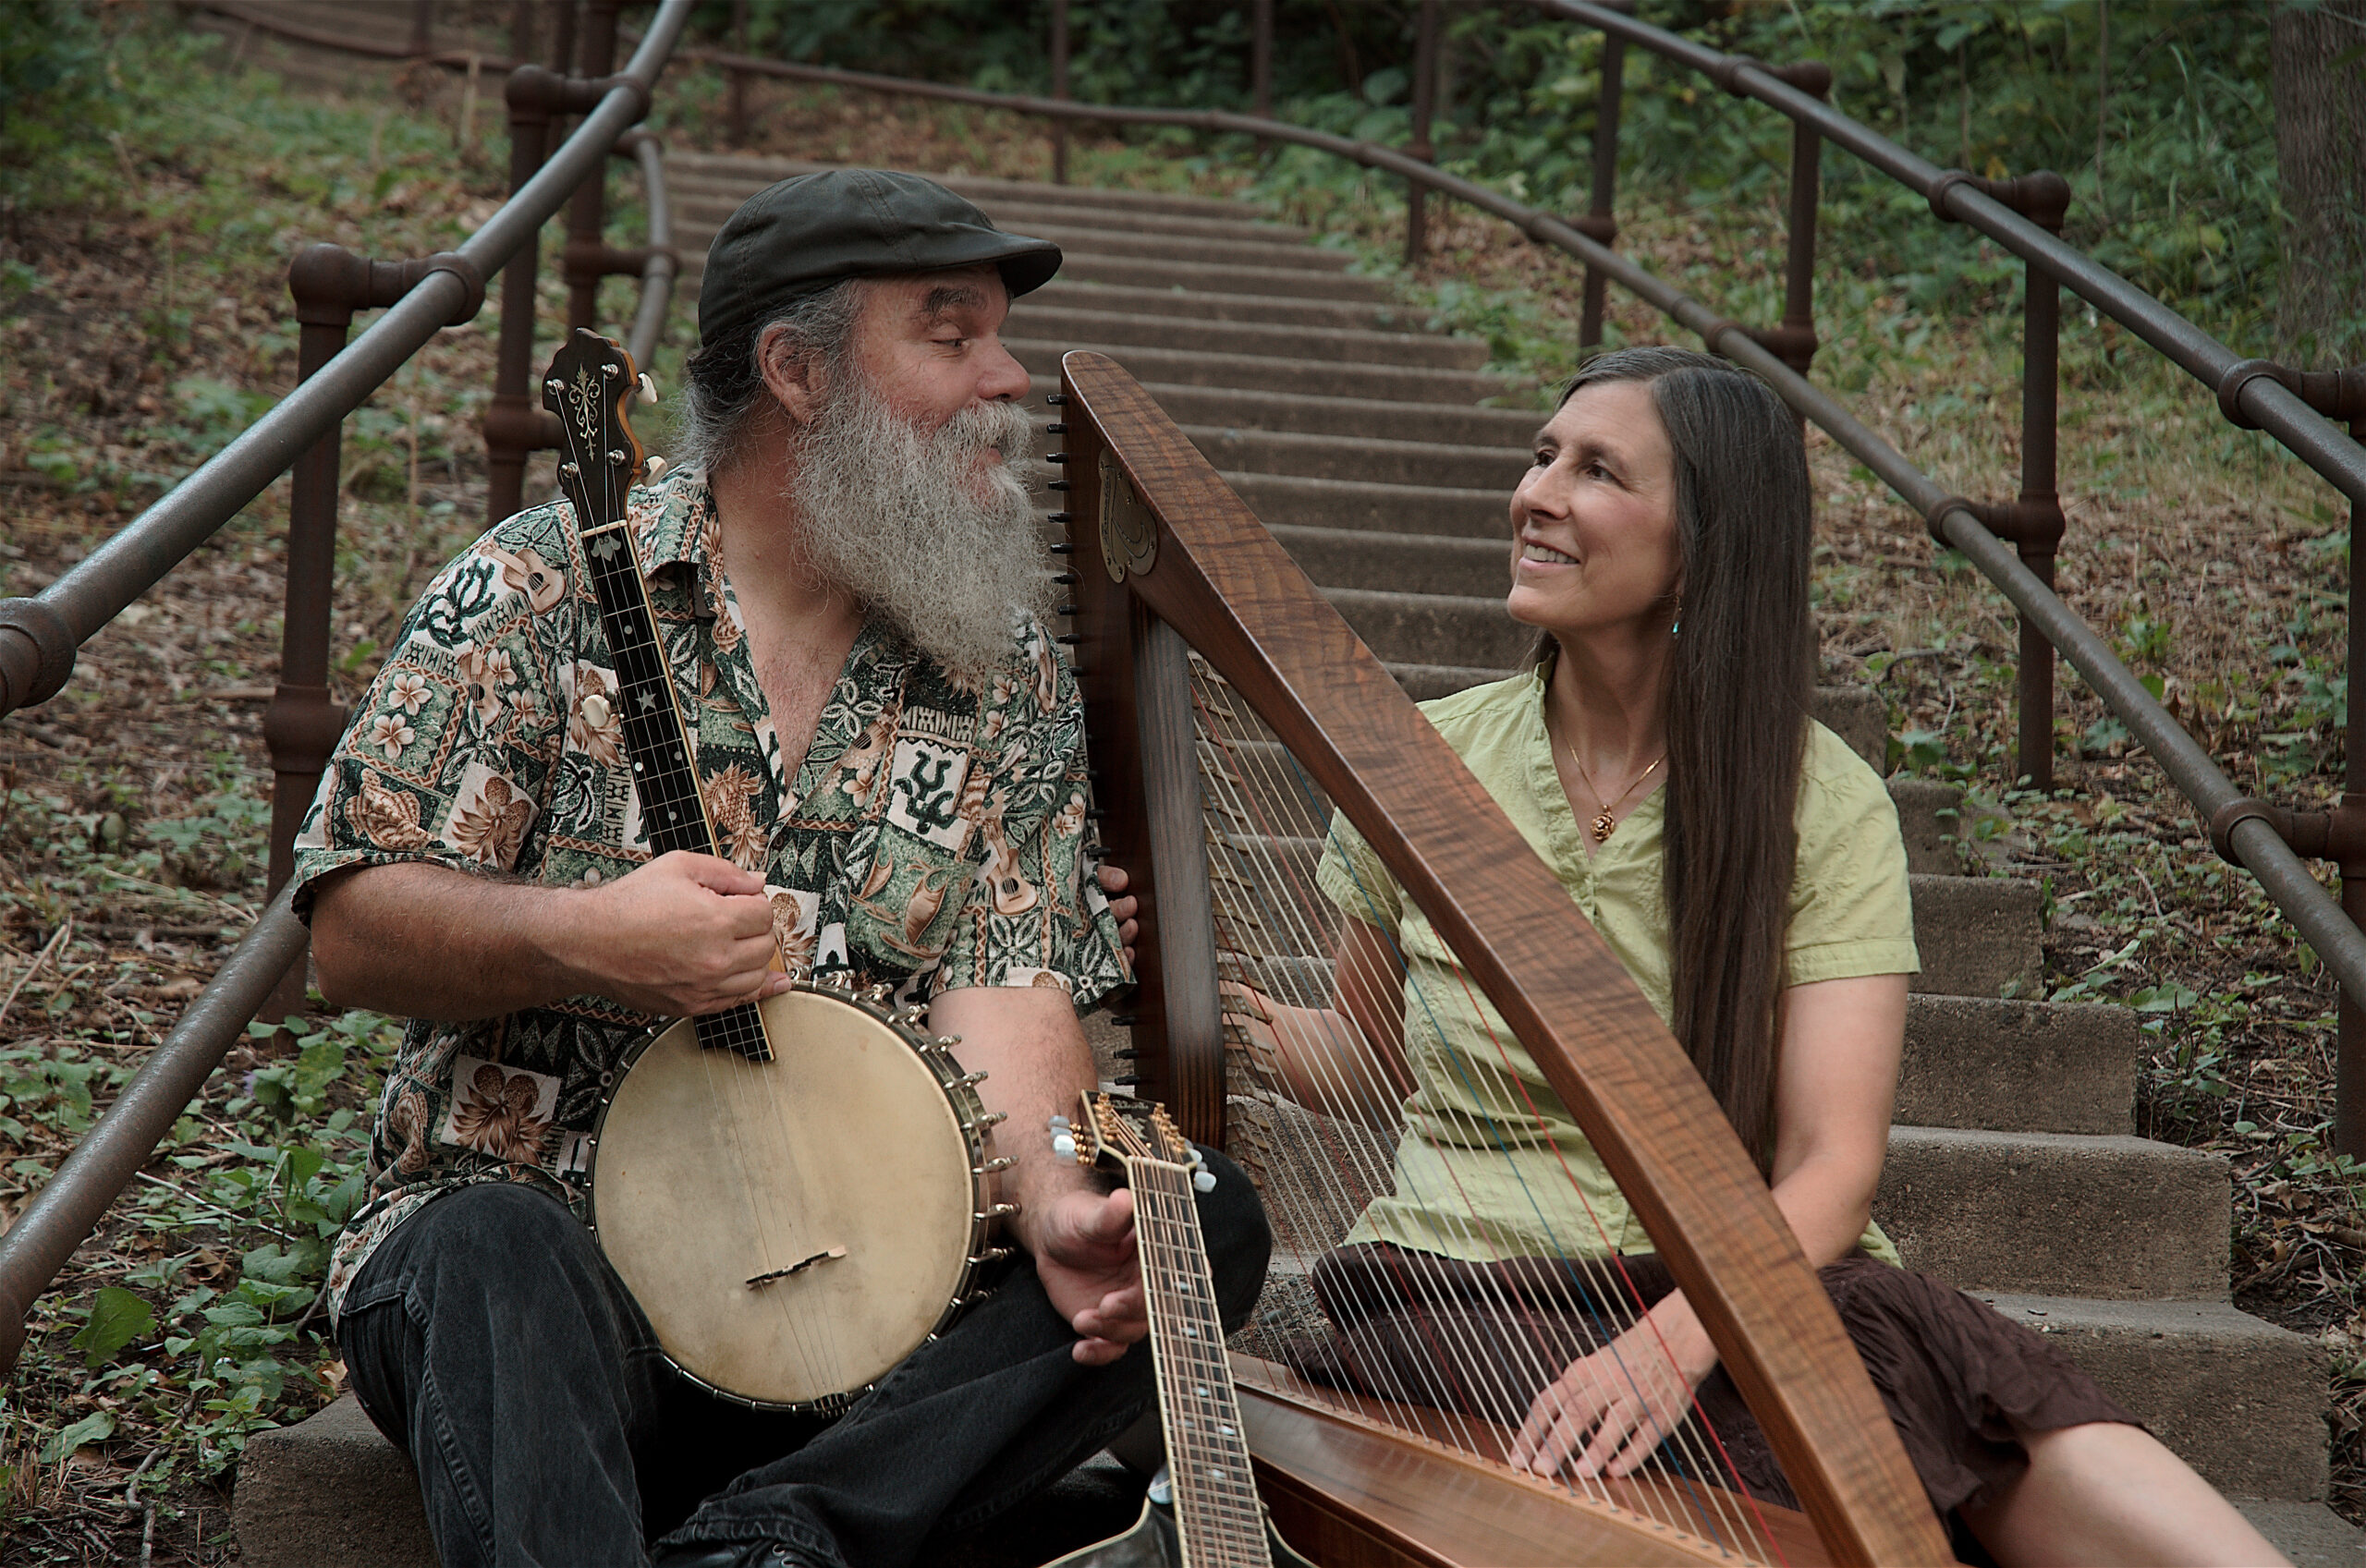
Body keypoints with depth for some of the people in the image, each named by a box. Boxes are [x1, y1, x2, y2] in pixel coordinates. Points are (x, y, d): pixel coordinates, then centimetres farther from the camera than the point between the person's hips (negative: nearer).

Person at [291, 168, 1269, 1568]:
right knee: (496, 1253, -37)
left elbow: (1008, 979, -2)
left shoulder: (1010, 675, 9)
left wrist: (1054, 1199, -22)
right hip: (548, 1231, -4)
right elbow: (354, 929, -4)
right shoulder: (548, 587, -1)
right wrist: (581, 938, -24)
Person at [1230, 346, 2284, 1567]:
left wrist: (1673, 1340, -28)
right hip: (1464, 1304, 0)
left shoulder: (1824, 808, -2)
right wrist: (1243, 1024, -4)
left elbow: (1831, 1165, -10)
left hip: (1732, 1304, 0)